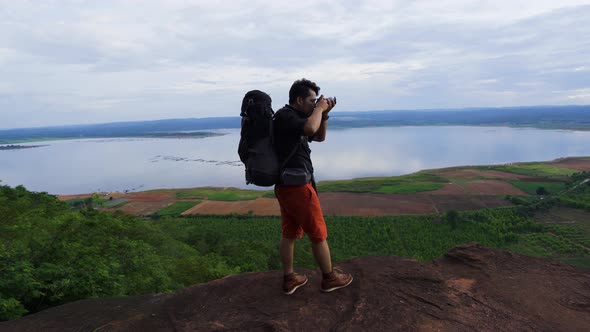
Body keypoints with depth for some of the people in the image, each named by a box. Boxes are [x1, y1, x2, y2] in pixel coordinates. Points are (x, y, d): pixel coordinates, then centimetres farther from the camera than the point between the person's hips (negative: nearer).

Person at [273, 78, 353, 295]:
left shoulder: (295, 117, 15)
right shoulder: (285, 116, -14)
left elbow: (319, 137, 22)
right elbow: (310, 128, -33)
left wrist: (324, 113, 8)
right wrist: (319, 108, -14)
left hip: (285, 186, 10)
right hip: (297, 186, -10)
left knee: (289, 234, 13)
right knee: (318, 234, 4)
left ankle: (289, 279, 23)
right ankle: (329, 278, 19)